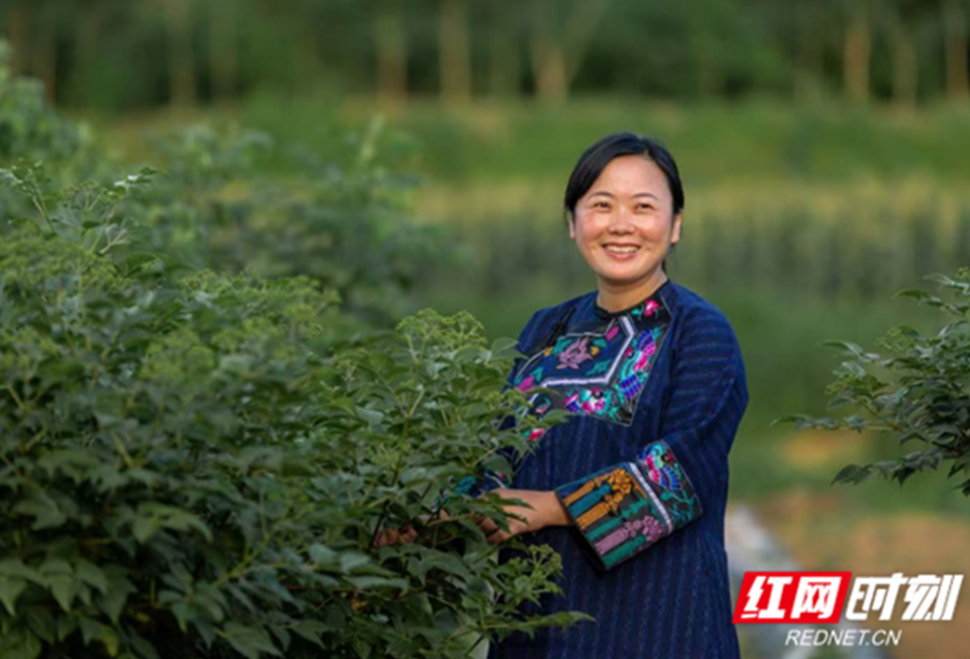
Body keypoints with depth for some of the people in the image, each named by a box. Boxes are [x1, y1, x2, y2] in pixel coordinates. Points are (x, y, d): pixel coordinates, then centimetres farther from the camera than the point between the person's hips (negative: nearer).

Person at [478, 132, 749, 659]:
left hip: (653, 614, -5)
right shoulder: (546, 332, 13)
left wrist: (544, 508, -19)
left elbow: (684, 469, -16)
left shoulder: (701, 333, -4)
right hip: (534, 609, 5)